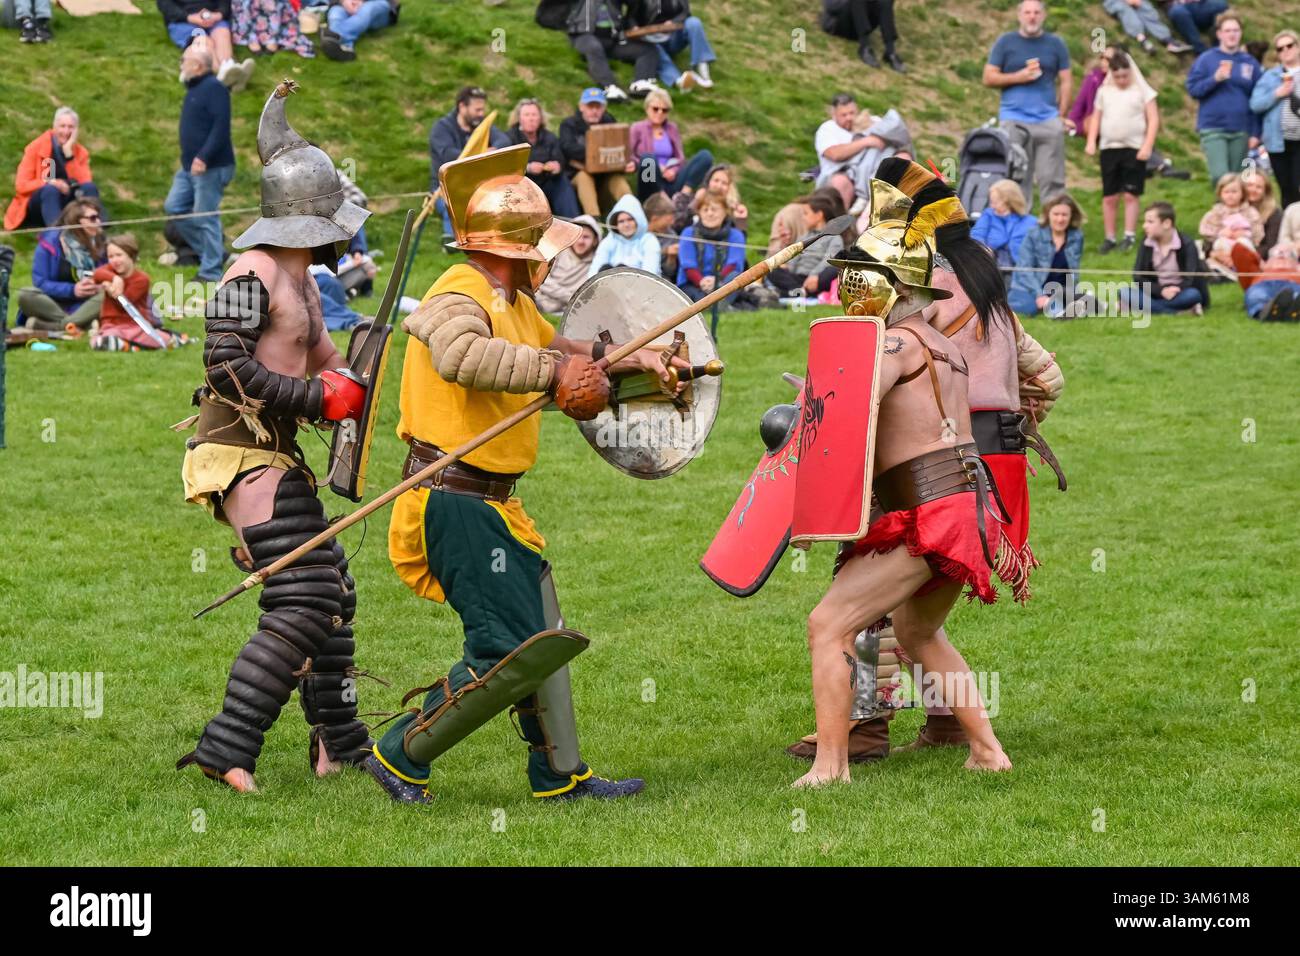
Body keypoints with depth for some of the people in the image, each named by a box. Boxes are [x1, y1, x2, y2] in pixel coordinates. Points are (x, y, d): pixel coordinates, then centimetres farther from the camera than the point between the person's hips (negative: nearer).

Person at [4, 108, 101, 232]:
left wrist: (69, 154, -14)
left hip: (66, 208, 3)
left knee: (90, 188, -23)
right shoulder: (37, 148, -2)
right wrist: (50, 183, -23)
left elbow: (84, 182, -10)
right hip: (37, 206, -3)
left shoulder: (80, 152, 6)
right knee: (51, 190, -34)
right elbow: (21, 185, -7)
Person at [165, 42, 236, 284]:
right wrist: (190, 159, 18)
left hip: (210, 167, -11)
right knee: (174, 207, 12)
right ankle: (215, 253, 18)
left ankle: (211, 272, 1)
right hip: (191, 165, 11)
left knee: (205, 217, -7)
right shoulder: (194, 89, 16)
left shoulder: (214, 89, -15)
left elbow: (221, 126, -24)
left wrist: (203, 157, -28)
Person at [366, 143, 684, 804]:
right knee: (509, 652, -11)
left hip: (492, 503, 10)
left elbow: (558, 347, 35)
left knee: (541, 638, 16)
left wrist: (632, 359, 30)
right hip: (456, 502, -10)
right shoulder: (461, 295, -17)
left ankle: (561, 777, 27)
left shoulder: (512, 301, 13)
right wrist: (552, 372, -39)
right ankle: (400, 758, 1)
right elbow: (462, 355, -41)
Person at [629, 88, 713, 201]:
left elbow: (680, 157, 15)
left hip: (670, 181, 4)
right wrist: (657, 168, -10)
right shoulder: (637, 128, 8)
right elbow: (630, 158, 2)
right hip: (651, 185, -4)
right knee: (648, 157, -37)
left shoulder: (672, 129, 20)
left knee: (705, 155, -16)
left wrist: (673, 170, -9)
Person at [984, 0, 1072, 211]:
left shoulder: (1055, 44, 11)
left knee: (1051, 178, -2)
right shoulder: (1005, 42, 8)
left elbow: (1065, 81, 8)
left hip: (1048, 120, 1)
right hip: (1014, 120, -1)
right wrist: (1018, 77, -8)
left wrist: (1061, 115, -1)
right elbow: (989, 78, 6)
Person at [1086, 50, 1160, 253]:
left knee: (1130, 195, -3)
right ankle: (1109, 237, 11)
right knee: (1109, 197, 4)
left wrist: (1147, 146, -11)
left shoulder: (1142, 91, 0)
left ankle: (1130, 236, 3)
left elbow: (1153, 120, -2)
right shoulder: (1104, 92, 10)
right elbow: (1096, 118, 15)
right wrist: (1091, 141, 2)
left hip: (1134, 149, -3)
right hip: (1109, 147, 3)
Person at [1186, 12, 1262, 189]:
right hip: (1213, 128, -3)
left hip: (1241, 130, 3)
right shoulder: (1206, 59, 0)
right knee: (1221, 177, -15)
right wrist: (1215, 79, -19)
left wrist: (1255, 133, 3)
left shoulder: (1250, 63, 7)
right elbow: (1192, 89, -4)